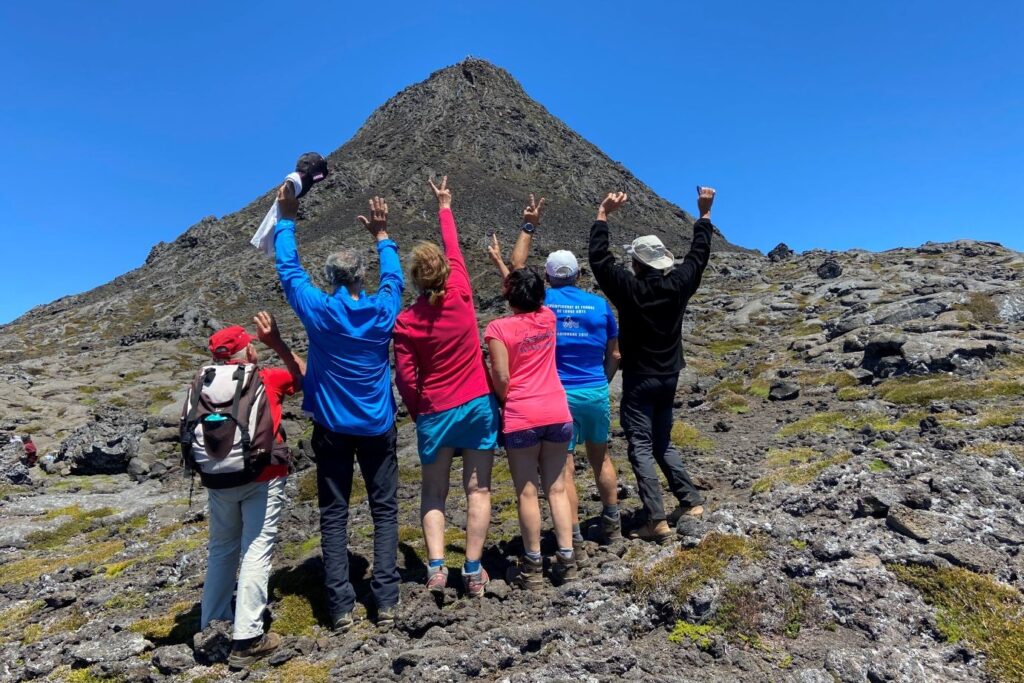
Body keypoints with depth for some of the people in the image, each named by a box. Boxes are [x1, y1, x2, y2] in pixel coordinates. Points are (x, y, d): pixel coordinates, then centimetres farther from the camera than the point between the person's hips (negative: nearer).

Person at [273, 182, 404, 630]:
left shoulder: (319, 310, -9)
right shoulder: (383, 310, -6)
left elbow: (289, 270, 5)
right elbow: (394, 277, 15)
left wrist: (286, 220, 15)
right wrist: (381, 235, 23)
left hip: (332, 428, -1)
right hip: (377, 426, 1)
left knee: (334, 515, 8)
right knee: (384, 510, 8)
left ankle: (341, 606, 7)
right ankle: (386, 602, 5)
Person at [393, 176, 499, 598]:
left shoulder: (406, 322, -10)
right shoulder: (461, 295, -8)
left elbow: (406, 379, -8)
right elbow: (454, 250, 10)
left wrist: (418, 414, 9)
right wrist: (444, 208, 25)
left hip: (435, 412, -1)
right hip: (478, 404, 1)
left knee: (433, 493, 16)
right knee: (478, 490, 9)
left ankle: (436, 565, 6)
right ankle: (473, 571, 13)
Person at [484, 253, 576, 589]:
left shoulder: (499, 328, -11)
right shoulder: (548, 317, 4)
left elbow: (501, 378, -13)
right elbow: (529, 297, 24)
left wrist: (507, 403, 8)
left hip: (521, 419, -4)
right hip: (557, 414, 4)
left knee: (527, 492, 6)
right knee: (557, 488, 12)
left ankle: (533, 565, 16)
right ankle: (566, 560, 17)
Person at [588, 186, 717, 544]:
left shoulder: (631, 289, -16)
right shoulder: (678, 285, -4)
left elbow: (599, 258, -12)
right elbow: (699, 255, 12)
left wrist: (603, 214, -6)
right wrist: (704, 213, 20)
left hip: (639, 380, -6)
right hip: (669, 378, 6)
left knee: (641, 447, -2)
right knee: (663, 442, 20)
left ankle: (657, 521, -5)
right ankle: (691, 501, 19)